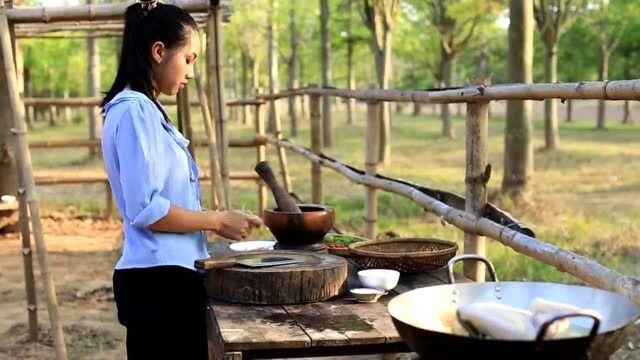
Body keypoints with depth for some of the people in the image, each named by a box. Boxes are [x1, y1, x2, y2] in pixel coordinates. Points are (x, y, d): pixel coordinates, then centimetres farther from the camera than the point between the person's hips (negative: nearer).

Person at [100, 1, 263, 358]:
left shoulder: (144, 109, 16)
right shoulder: (135, 110, -14)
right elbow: (146, 210, -20)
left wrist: (216, 221, 12)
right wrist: (218, 220, -11)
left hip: (165, 274, 10)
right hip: (159, 279, -10)